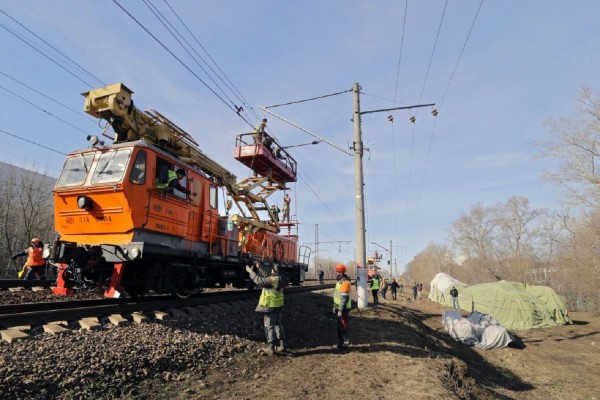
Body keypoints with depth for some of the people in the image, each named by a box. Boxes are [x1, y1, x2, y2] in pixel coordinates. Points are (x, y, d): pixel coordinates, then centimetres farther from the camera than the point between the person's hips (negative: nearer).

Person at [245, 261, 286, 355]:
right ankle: (282, 345, 22)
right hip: (278, 306, 9)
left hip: (270, 306, -9)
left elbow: (259, 280, -25)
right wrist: (259, 268, 18)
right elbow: (264, 279, 17)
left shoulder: (272, 280, -22)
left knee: (269, 326, -1)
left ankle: (271, 348, 3)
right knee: (278, 324, 17)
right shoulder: (278, 279, 8)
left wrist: (250, 271, -14)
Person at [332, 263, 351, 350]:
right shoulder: (339, 281, 11)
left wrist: (340, 310, -24)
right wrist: (335, 307, 21)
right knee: (338, 326, 17)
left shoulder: (345, 282, -21)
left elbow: (345, 298, -24)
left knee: (342, 326, -2)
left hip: (343, 309, -10)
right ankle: (340, 344, 27)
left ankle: (346, 342, 10)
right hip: (339, 308, 10)